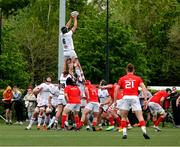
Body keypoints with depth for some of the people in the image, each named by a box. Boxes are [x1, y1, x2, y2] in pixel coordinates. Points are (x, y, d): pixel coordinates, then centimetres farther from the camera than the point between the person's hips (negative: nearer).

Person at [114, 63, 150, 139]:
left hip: (125, 98, 0)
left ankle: (124, 133, 4)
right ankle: (144, 131, -20)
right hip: (135, 98, 0)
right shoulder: (138, 78, 13)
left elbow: (116, 89, 8)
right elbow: (144, 88, 0)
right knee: (140, 117, -3)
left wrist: (115, 101, 12)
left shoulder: (122, 79, 14)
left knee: (123, 117, 13)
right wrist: (145, 99, -2)